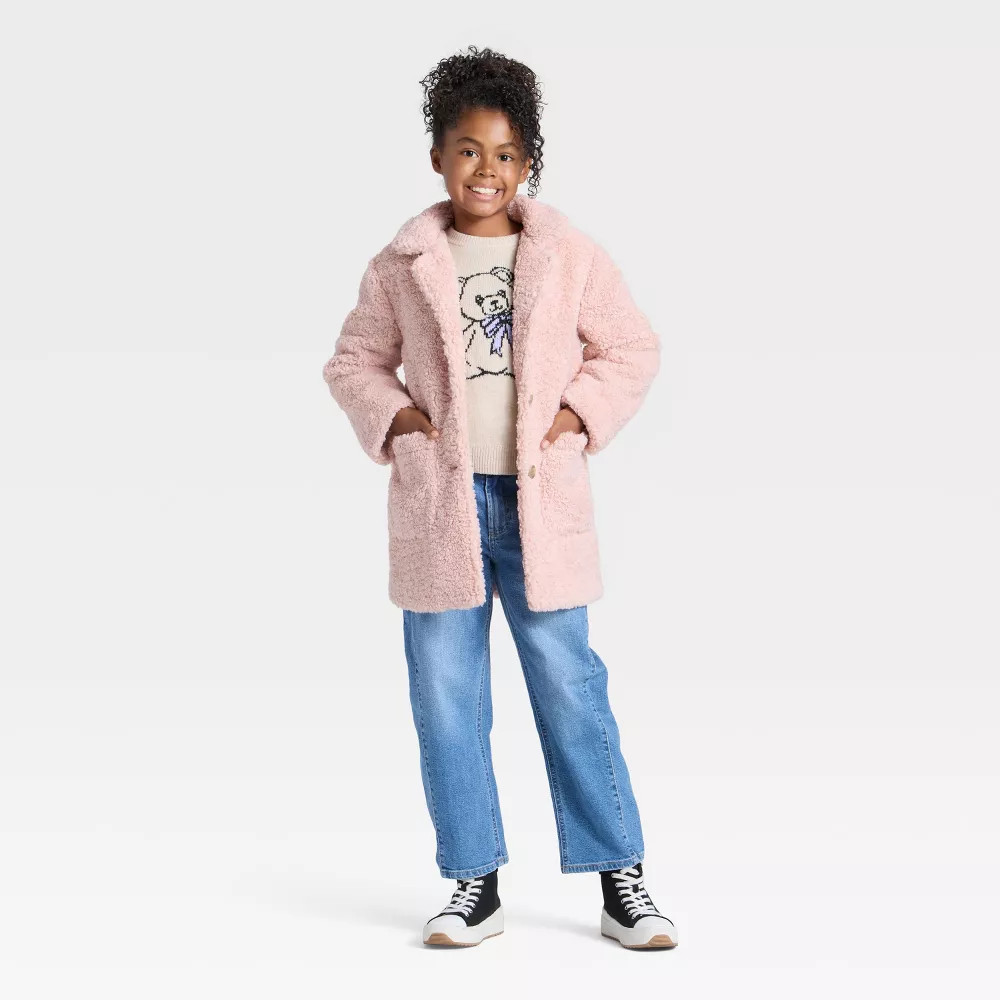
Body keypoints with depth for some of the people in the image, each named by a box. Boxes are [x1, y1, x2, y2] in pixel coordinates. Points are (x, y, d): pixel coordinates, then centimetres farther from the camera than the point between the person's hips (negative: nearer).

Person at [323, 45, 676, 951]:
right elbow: (354, 360, 14)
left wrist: (580, 412, -3)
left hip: (540, 501, -1)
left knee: (571, 686, 1)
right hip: (437, 504, 1)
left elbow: (633, 349, 11)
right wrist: (393, 416, -3)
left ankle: (622, 882, 13)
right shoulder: (402, 265, 4)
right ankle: (476, 885, 19)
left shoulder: (571, 257, 3)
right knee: (446, 697, 5)